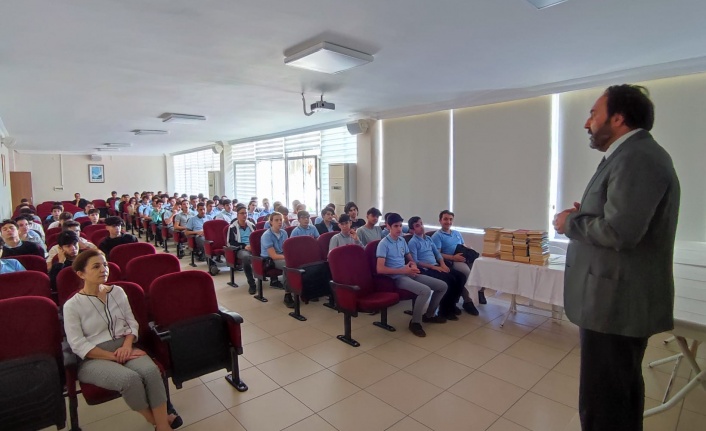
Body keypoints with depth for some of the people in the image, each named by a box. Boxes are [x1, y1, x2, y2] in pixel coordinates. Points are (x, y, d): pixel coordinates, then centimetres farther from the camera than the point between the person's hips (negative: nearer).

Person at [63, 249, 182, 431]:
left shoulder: (118, 291, 8)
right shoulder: (72, 305, -5)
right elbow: (78, 345, -10)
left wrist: (127, 345, -11)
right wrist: (113, 356, -18)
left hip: (124, 347, 3)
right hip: (93, 359, -3)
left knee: (151, 371, -28)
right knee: (130, 378, -32)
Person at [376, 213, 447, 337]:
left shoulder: (402, 240, 13)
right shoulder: (383, 243, -11)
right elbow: (380, 269, -20)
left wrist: (413, 266, -1)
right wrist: (402, 270, -20)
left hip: (408, 274, 8)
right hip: (396, 277, -8)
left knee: (442, 286, 3)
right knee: (425, 290, -32)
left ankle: (429, 315, 23)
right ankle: (415, 322, -9)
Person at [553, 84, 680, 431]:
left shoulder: (638, 157, -18)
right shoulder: (631, 155, 15)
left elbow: (620, 231, -29)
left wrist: (570, 222, -13)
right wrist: (584, 215, 3)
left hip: (617, 302, -11)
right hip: (618, 298, 11)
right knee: (618, 395, 26)